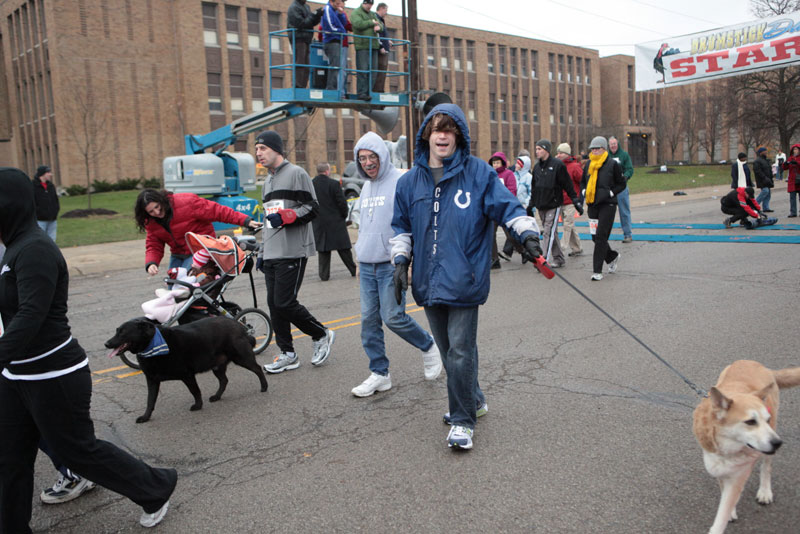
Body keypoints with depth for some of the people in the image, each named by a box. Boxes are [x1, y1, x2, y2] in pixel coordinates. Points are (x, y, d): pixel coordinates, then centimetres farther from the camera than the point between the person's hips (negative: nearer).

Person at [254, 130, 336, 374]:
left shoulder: (296, 173, -4)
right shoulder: (267, 182, 23)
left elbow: (313, 207, -10)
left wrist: (285, 216, -22)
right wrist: (262, 252, 23)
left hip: (293, 253, -8)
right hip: (272, 255, 9)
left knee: (285, 303, -11)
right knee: (274, 304, 6)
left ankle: (321, 335, 11)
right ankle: (287, 354, 16)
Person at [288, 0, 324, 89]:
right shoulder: (294, 7, -7)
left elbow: (312, 23, 17)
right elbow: (301, 24, -16)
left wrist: (318, 16, -1)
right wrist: (314, 15, -14)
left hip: (306, 40, 9)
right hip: (298, 39, -9)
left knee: (306, 66, 7)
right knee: (299, 64, -13)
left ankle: (303, 87, 9)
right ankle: (298, 87, -15)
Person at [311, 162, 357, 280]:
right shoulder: (334, 184, -11)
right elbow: (342, 203, -11)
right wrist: (344, 216, 6)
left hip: (318, 223, 3)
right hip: (336, 222, -3)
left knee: (323, 250, 8)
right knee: (343, 248, 7)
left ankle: (324, 275, 7)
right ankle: (353, 270, 14)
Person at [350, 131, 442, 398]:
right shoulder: (366, 188, 17)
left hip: (392, 265, -7)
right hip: (367, 267, 7)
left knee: (393, 317, -8)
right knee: (369, 319, 5)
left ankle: (429, 347, 19)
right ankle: (379, 373, 16)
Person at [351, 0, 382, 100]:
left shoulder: (373, 14, 24)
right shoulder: (356, 12, 2)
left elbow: (381, 26, 17)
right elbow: (358, 24, -16)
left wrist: (378, 27, -8)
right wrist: (372, 22, -6)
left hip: (374, 45, 7)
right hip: (362, 46, -7)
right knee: (363, 70, -12)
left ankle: (369, 92, 5)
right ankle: (361, 93, -13)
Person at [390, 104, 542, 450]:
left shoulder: (478, 172, -2)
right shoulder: (411, 181, 10)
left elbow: (507, 206, -1)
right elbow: (401, 225, 16)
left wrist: (527, 235, -15)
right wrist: (401, 262, 7)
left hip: (464, 279, -5)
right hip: (429, 281, 5)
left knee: (460, 351, -5)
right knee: (448, 349, 16)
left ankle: (463, 420, 10)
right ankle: (472, 400, 37)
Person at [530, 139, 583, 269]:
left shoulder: (557, 164, -8)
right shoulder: (537, 166, 11)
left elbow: (567, 184, -7)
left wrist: (576, 201, -7)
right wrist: (531, 203, 19)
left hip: (553, 205, -6)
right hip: (541, 206, 6)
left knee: (548, 233, -12)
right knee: (552, 233, 12)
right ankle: (559, 259, 21)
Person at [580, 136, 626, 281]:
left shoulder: (613, 164, -5)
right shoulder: (588, 164, 10)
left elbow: (621, 184, 1)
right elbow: (583, 182, 22)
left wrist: (609, 193, -11)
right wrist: (584, 192, 4)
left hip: (608, 205, -5)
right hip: (592, 205, 6)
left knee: (601, 237, -9)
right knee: (595, 237, 9)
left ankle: (597, 271, -5)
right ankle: (612, 256, 37)